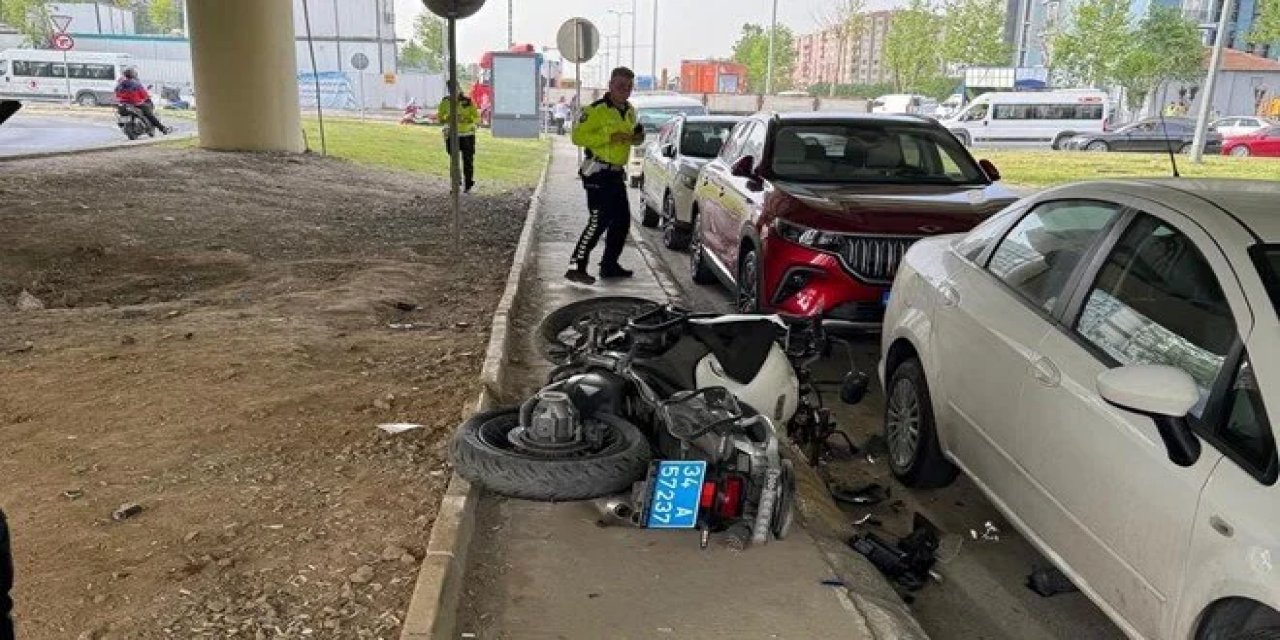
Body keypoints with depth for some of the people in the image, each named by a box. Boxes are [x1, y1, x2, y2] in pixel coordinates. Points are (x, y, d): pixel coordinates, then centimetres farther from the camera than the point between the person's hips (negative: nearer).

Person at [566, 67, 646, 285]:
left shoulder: (630, 111, 14)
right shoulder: (596, 110, -13)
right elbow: (578, 136, -19)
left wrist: (637, 138, 3)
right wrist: (609, 137, -25)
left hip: (616, 174, 9)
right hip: (598, 174, -9)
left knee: (622, 220, 11)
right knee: (599, 221, -14)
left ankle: (609, 265, 22)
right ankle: (576, 266, -10)